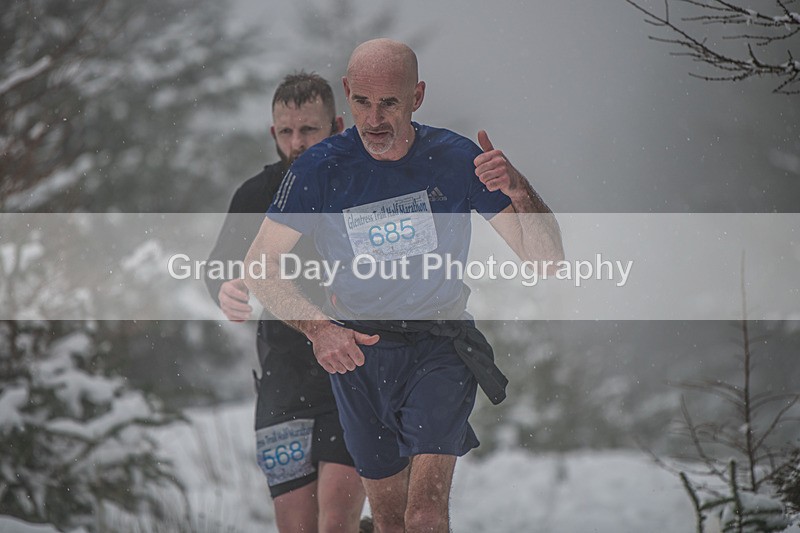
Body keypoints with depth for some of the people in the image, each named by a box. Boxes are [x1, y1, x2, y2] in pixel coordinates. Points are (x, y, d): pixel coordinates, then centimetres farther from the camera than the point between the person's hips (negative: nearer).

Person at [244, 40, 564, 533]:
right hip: (356, 351, 2)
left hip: (439, 348, -2)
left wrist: (518, 191, -30)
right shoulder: (322, 169, -9)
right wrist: (317, 326, -24)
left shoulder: (455, 159, -10)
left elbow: (547, 256, -9)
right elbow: (261, 266, -6)